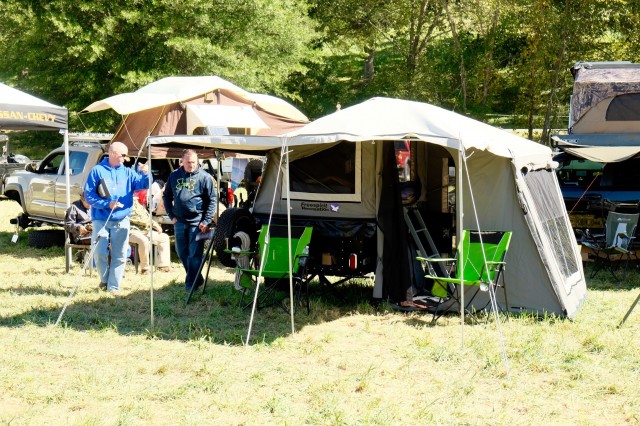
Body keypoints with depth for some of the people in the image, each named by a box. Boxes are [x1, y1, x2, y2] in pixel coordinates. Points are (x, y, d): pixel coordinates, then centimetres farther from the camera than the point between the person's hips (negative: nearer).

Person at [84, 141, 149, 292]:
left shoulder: (128, 172, 7)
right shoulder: (97, 171, -1)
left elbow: (143, 185, -7)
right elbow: (88, 195, -6)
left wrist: (145, 174, -29)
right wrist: (107, 204, -18)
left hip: (121, 221, 2)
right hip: (101, 220, -2)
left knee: (119, 256, 4)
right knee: (100, 253, -2)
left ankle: (113, 287, 13)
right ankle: (104, 280, 23)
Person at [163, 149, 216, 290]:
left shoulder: (204, 177, -6)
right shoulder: (174, 175, 7)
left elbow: (212, 200, -4)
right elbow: (167, 196, 18)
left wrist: (206, 222, -9)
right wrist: (171, 215, 10)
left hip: (197, 222, -5)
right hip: (179, 222, 5)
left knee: (195, 254, -3)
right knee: (181, 252, 14)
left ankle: (191, 283, 7)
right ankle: (196, 278, 29)